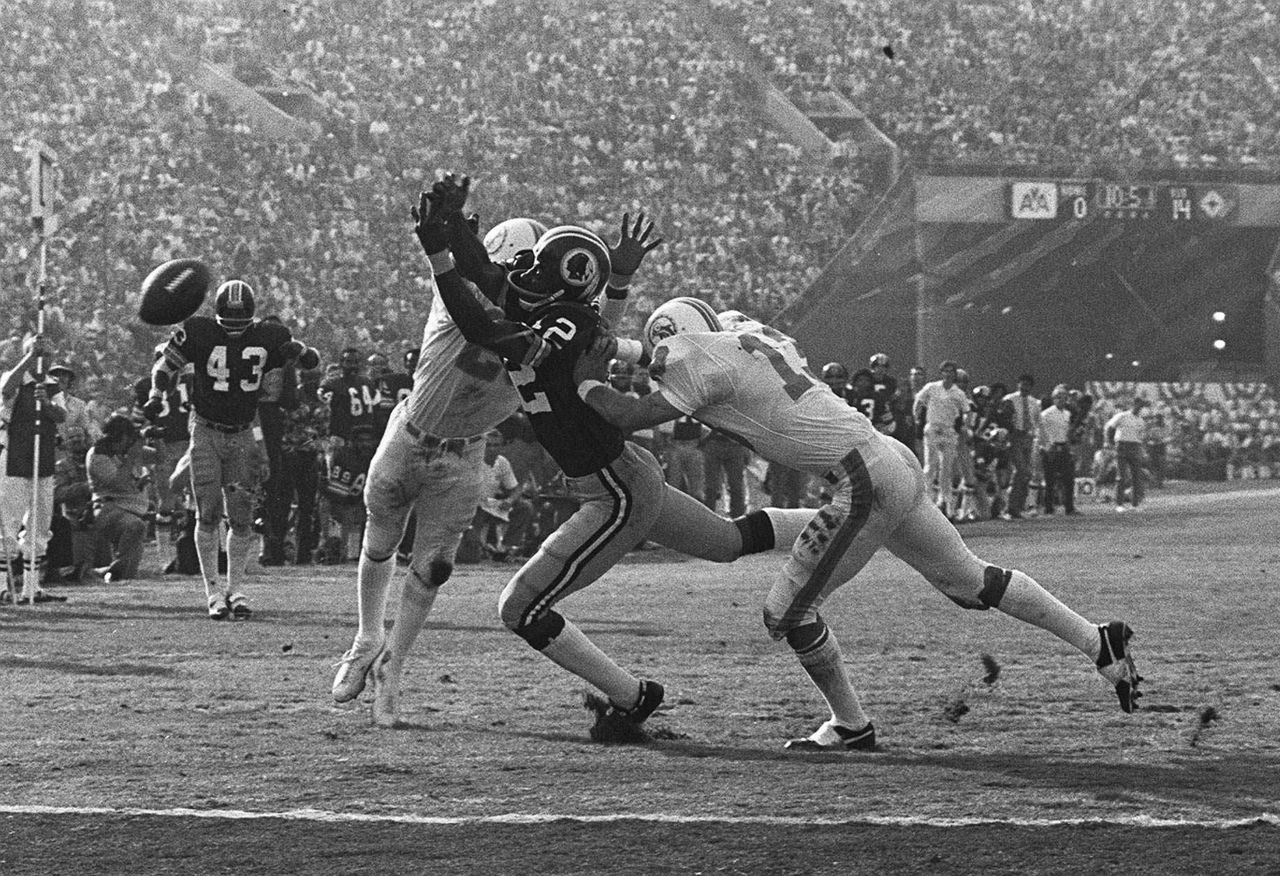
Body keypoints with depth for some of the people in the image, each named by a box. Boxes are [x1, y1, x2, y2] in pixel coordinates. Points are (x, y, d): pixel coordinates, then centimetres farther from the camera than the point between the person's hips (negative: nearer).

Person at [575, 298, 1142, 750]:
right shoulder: (754, 338, 17)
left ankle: (851, 725, 15)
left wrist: (586, 383, 6)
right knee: (971, 582, 22)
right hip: (893, 462, 9)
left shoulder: (703, 364, -8)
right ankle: (1097, 641, 27)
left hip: (866, 483, -9)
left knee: (787, 612, 2)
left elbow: (633, 417, -10)